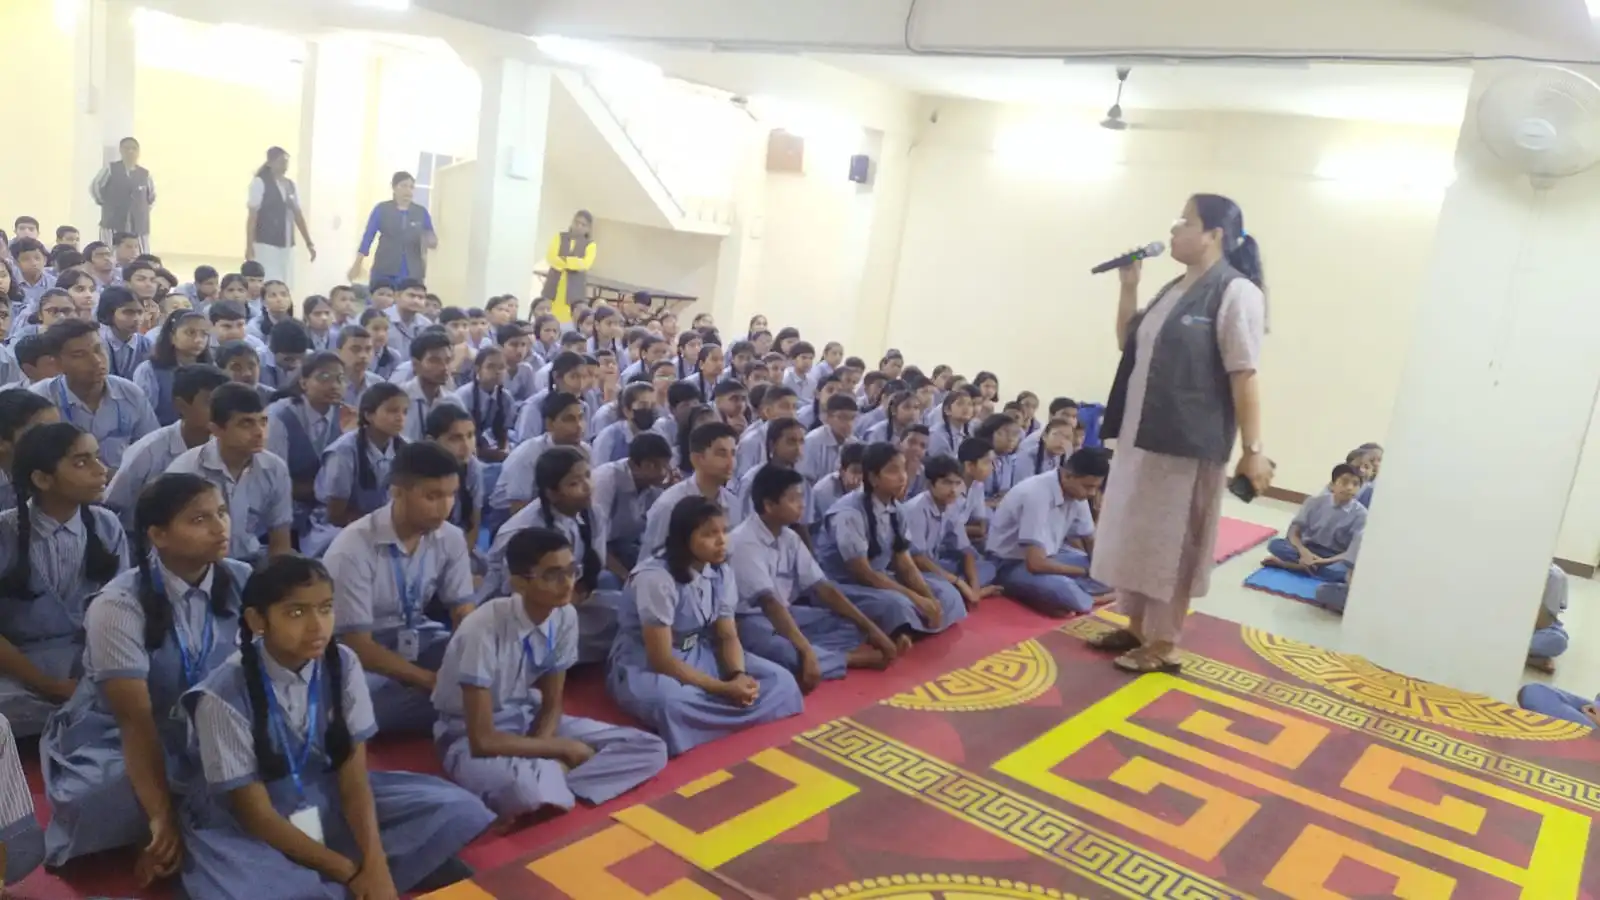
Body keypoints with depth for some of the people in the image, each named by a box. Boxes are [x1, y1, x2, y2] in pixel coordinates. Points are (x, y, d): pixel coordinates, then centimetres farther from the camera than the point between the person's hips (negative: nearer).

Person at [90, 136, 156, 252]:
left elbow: (152, 197, 22)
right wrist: (105, 204, 4)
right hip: (113, 223, -2)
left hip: (139, 226, 3)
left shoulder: (144, 174, 8)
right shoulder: (110, 168, 1)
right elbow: (94, 187, 6)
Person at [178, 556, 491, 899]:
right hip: (251, 828, -3)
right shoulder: (224, 696, -23)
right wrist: (351, 872, -20)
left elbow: (354, 777, -11)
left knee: (456, 809, -12)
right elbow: (257, 814, -19)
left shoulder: (343, 665, -12)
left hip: (328, 801, 3)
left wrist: (375, 865, -26)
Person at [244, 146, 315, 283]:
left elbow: (298, 214, 16)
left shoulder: (290, 185, 12)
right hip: (266, 244, -6)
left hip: (287, 245, 6)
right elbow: (252, 215, -7)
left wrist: (309, 242, 13)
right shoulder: (259, 182, -5)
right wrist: (249, 245, -12)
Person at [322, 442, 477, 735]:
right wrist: (437, 682, -26)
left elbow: (465, 616, -3)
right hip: (365, 658, -4)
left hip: (418, 643, 5)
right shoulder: (353, 550, -24)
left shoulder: (451, 539, -9)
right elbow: (358, 647, -21)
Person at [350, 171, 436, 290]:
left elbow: (432, 239, 11)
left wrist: (431, 242, -14)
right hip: (385, 271, -1)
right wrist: (357, 264, -4)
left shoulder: (421, 212, 8)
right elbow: (368, 236, 2)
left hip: (413, 273, 1)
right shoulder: (381, 209, 3)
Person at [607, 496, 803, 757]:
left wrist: (739, 676, -22)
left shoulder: (722, 573, -3)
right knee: (670, 703, -43)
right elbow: (662, 660, -24)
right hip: (645, 664, -7)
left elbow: (728, 636, 0)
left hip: (697, 655, 7)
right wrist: (724, 689, -28)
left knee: (779, 680, -11)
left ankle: (698, 721, -19)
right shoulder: (655, 578, -25)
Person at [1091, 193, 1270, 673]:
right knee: (1135, 534, 15)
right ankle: (1136, 627, 30)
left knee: (1171, 542, 1)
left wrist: (1253, 449, -20)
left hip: (1187, 443, -8)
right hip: (1141, 436, 9)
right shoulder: (1174, 290, 14)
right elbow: (1129, 344, 22)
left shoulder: (1235, 293, -11)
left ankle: (1164, 644, 14)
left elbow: (1244, 375, -17)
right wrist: (1128, 285, 11)